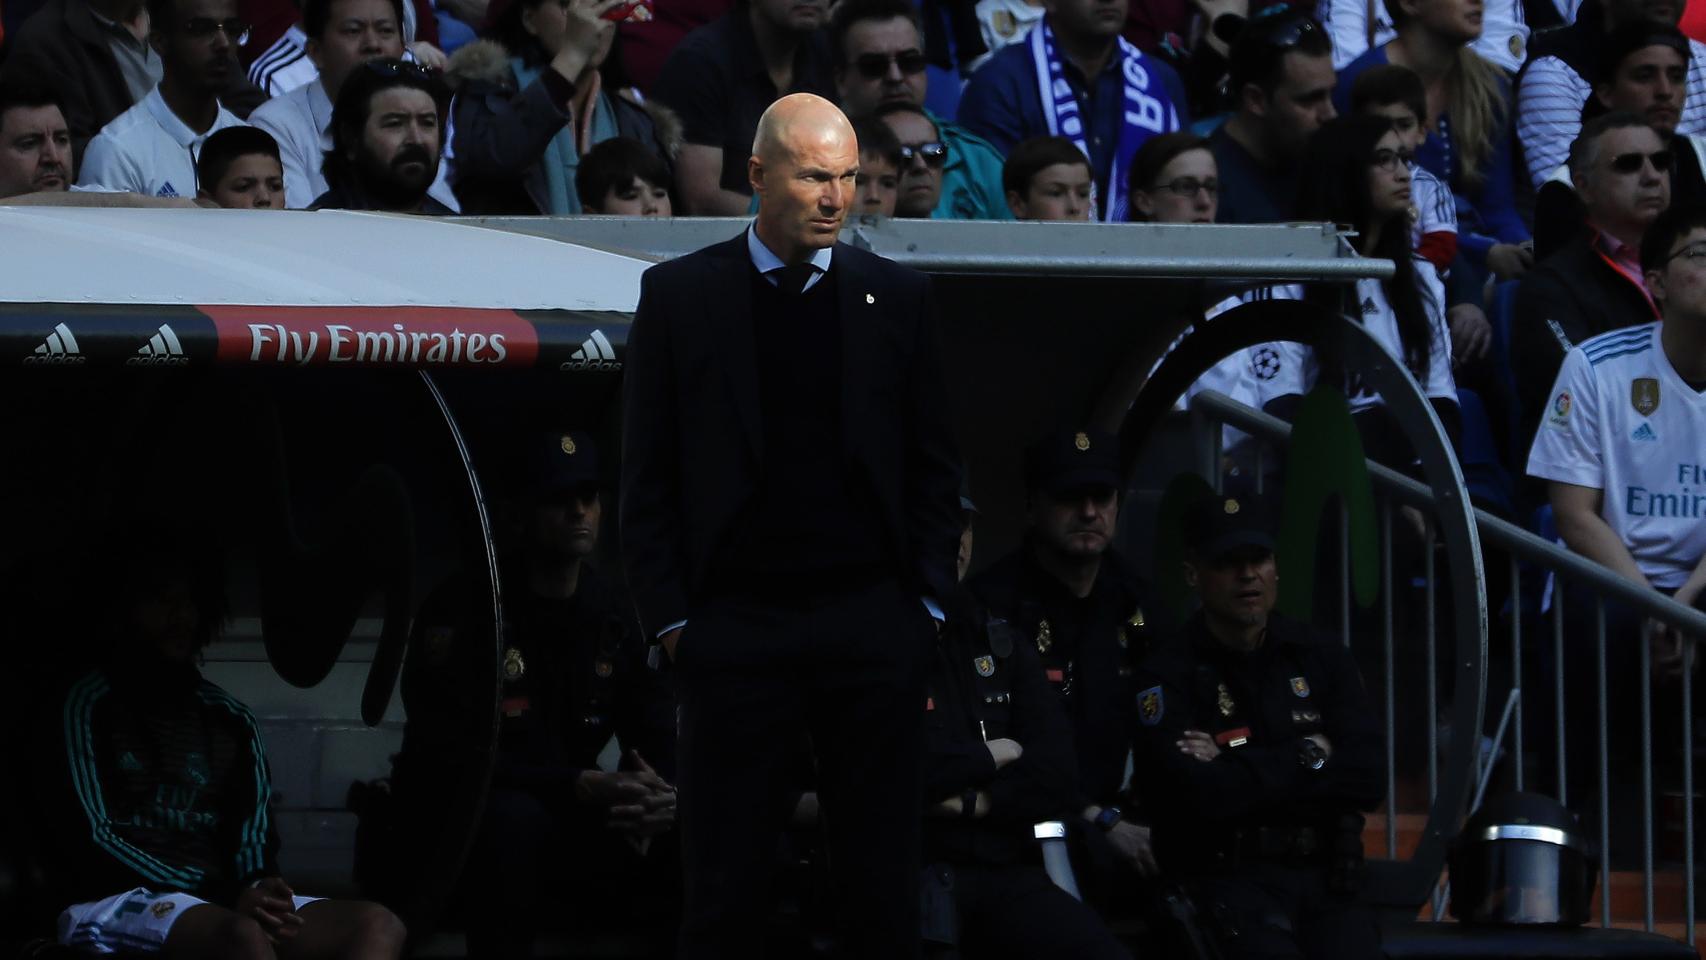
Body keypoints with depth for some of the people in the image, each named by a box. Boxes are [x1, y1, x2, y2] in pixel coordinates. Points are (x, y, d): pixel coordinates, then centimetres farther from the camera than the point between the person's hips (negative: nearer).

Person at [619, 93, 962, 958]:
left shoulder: (896, 296, 7)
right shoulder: (679, 294, 2)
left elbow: (933, 464, 10)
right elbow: (647, 473, 3)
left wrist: (929, 600, 2)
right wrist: (669, 617, -3)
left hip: (872, 627, 1)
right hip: (735, 627, -1)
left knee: (882, 887, 4)